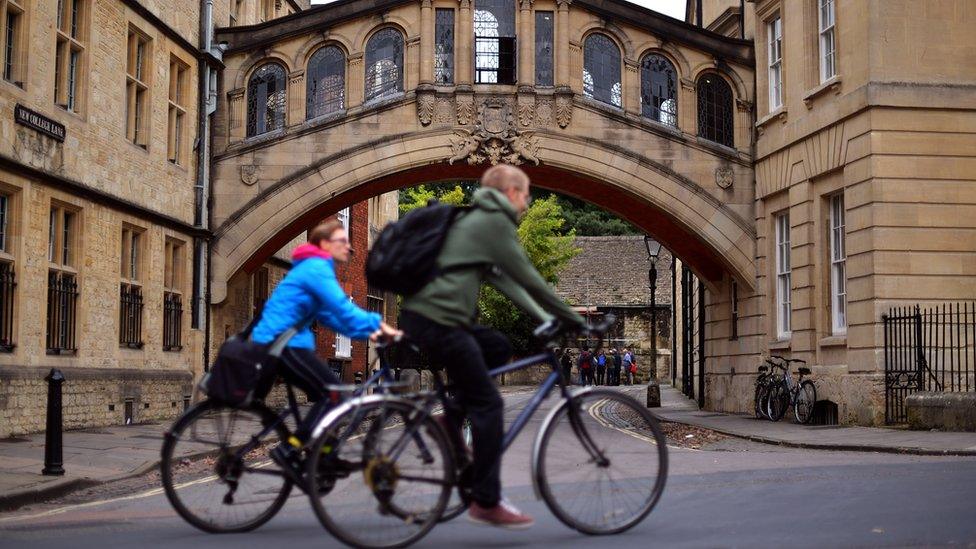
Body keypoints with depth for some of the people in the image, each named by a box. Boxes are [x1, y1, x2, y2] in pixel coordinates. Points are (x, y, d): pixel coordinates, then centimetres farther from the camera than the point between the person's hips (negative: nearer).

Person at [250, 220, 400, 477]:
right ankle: (288, 450, -14)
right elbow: (342, 308, -23)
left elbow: (330, 315, 17)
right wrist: (376, 323, -25)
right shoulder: (317, 268, -10)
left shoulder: (314, 268, 22)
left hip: (273, 341, 10)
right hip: (282, 342, -10)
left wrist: (366, 331, 7)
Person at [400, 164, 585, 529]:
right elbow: (527, 278, -7)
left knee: (498, 348, 22)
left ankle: (451, 422, 14)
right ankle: (486, 503, -1)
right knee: (488, 404, -4)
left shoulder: (476, 220, 25)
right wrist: (571, 319, 2)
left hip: (420, 314, 10)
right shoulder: (495, 222, -5)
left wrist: (546, 319, 20)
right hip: (437, 319, -10)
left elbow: (506, 281, 24)